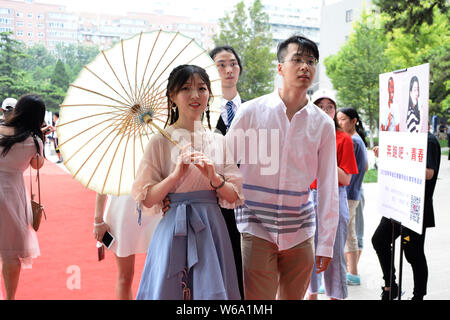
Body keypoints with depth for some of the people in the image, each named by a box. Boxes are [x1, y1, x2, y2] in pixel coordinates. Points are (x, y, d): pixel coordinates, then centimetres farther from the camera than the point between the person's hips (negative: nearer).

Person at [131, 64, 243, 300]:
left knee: (210, 290, 7)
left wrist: (214, 178, -14)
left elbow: (235, 198, 4)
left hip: (212, 232, 3)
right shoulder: (161, 141, -3)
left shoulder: (218, 141, 6)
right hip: (174, 231, -3)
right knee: (170, 289, 4)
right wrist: (176, 175, -19)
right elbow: (146, 200, -7)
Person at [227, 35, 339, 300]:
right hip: (256, 228, -2)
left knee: (293, 297, 13)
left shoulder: (323, 124, 3)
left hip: (299, 231, 3)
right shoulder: (251, 112, -3)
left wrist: (326, 244, 3)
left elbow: (329, 188, 5)